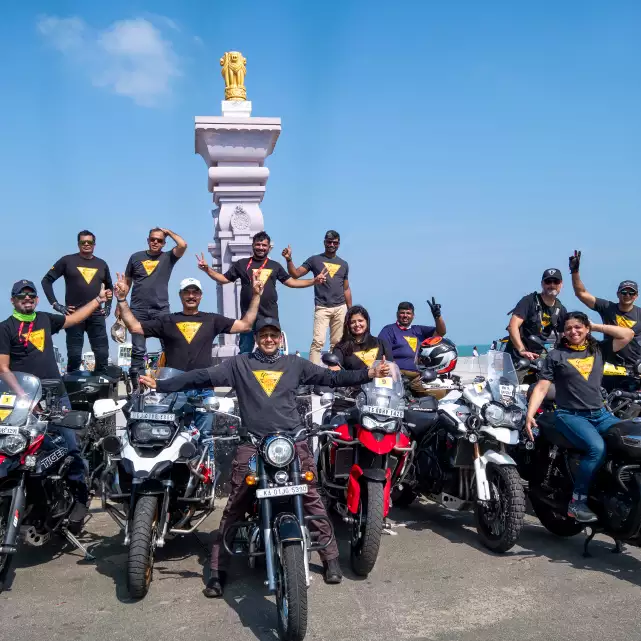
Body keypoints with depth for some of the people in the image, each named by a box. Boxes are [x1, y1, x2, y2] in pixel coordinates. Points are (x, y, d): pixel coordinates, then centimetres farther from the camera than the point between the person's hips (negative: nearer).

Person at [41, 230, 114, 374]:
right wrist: (55, 304, -5)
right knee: (74, 355, 0)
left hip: (97, 316, 3)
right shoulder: (67, 260, 1)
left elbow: (109, 286, 26)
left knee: (103, 354, -1)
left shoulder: (101, 264, 12)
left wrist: (108, 306, 13)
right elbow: (46, 280, 2)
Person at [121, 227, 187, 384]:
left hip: (161, 309, -1)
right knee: (138, 349, 4)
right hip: (138, 310, 1)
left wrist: (168, 232, 1)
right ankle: (136, 383, 9)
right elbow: (127, 282, 15)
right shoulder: (136, 257, 9)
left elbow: (183, 245, -13)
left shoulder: (168, 257, 5)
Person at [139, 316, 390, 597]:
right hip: (252, 445, -1)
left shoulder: (295, 364, 14)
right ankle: (218, 570, 9)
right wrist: (160, 385, -4)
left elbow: (331, 377, 11)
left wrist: (369, 373, 3)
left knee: (312, 500, 2)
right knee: (234, 508, 0)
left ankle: (331, 558, 16)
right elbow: (202, 377, 3)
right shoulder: (239, 364, 9)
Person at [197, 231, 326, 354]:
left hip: (270, 317, 1)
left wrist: (314, 281, 4)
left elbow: (291, 282, 13)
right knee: (245, 352, 6)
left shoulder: (275, 266, 10)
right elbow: (224, 279, 9)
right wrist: (207, 269, -5)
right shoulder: (242, 264, 7)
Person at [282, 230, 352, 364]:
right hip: (322, 308, -3)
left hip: (340, 308, 4)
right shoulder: (315, 260, 4)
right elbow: (295, 274, -1)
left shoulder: (343, 264, 14)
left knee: (337, 343, 6)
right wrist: (289, 259, -17)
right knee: (318, 341, -14)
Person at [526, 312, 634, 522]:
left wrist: (596, 326, 9)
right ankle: (577, 502, -20)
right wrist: (530, 414, -15)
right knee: (597, 448, -31)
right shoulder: (556, 355, 3)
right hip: (570, 415, -4)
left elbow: (628, 334, 8)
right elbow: (541, 387, -2)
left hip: (600, 414, 5)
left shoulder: (598, 349, 14)